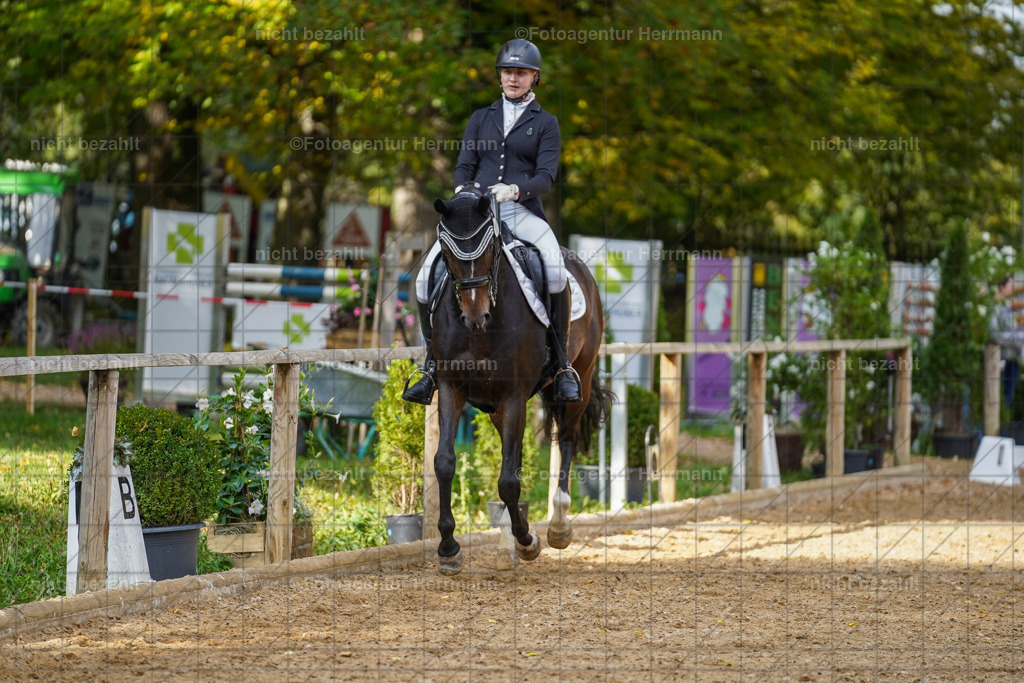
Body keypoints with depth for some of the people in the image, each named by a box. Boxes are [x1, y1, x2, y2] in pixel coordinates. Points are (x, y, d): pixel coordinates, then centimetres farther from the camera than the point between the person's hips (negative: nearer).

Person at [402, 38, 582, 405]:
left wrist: (513, 189, -22)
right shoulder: (481, 118, 18)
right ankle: (433, 365, 4)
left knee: (555, 271, -32)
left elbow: (545, 176, -2)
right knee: (427, 278, -13)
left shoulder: (545, 123, 9)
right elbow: (464, 165, 12)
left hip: (522, 211, -3)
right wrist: (462, 191, -11)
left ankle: (562, 365, -20)